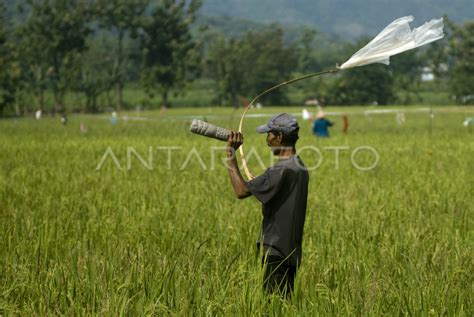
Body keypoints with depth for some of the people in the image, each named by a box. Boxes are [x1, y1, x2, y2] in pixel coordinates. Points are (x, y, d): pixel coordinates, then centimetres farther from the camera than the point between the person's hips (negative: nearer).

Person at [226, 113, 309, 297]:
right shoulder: (301, 169, 11)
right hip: (292, 252, 10)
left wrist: (231, 154, -14)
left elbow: (241, 191, -19)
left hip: (277, 252, -9)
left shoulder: (282, 170, -19)